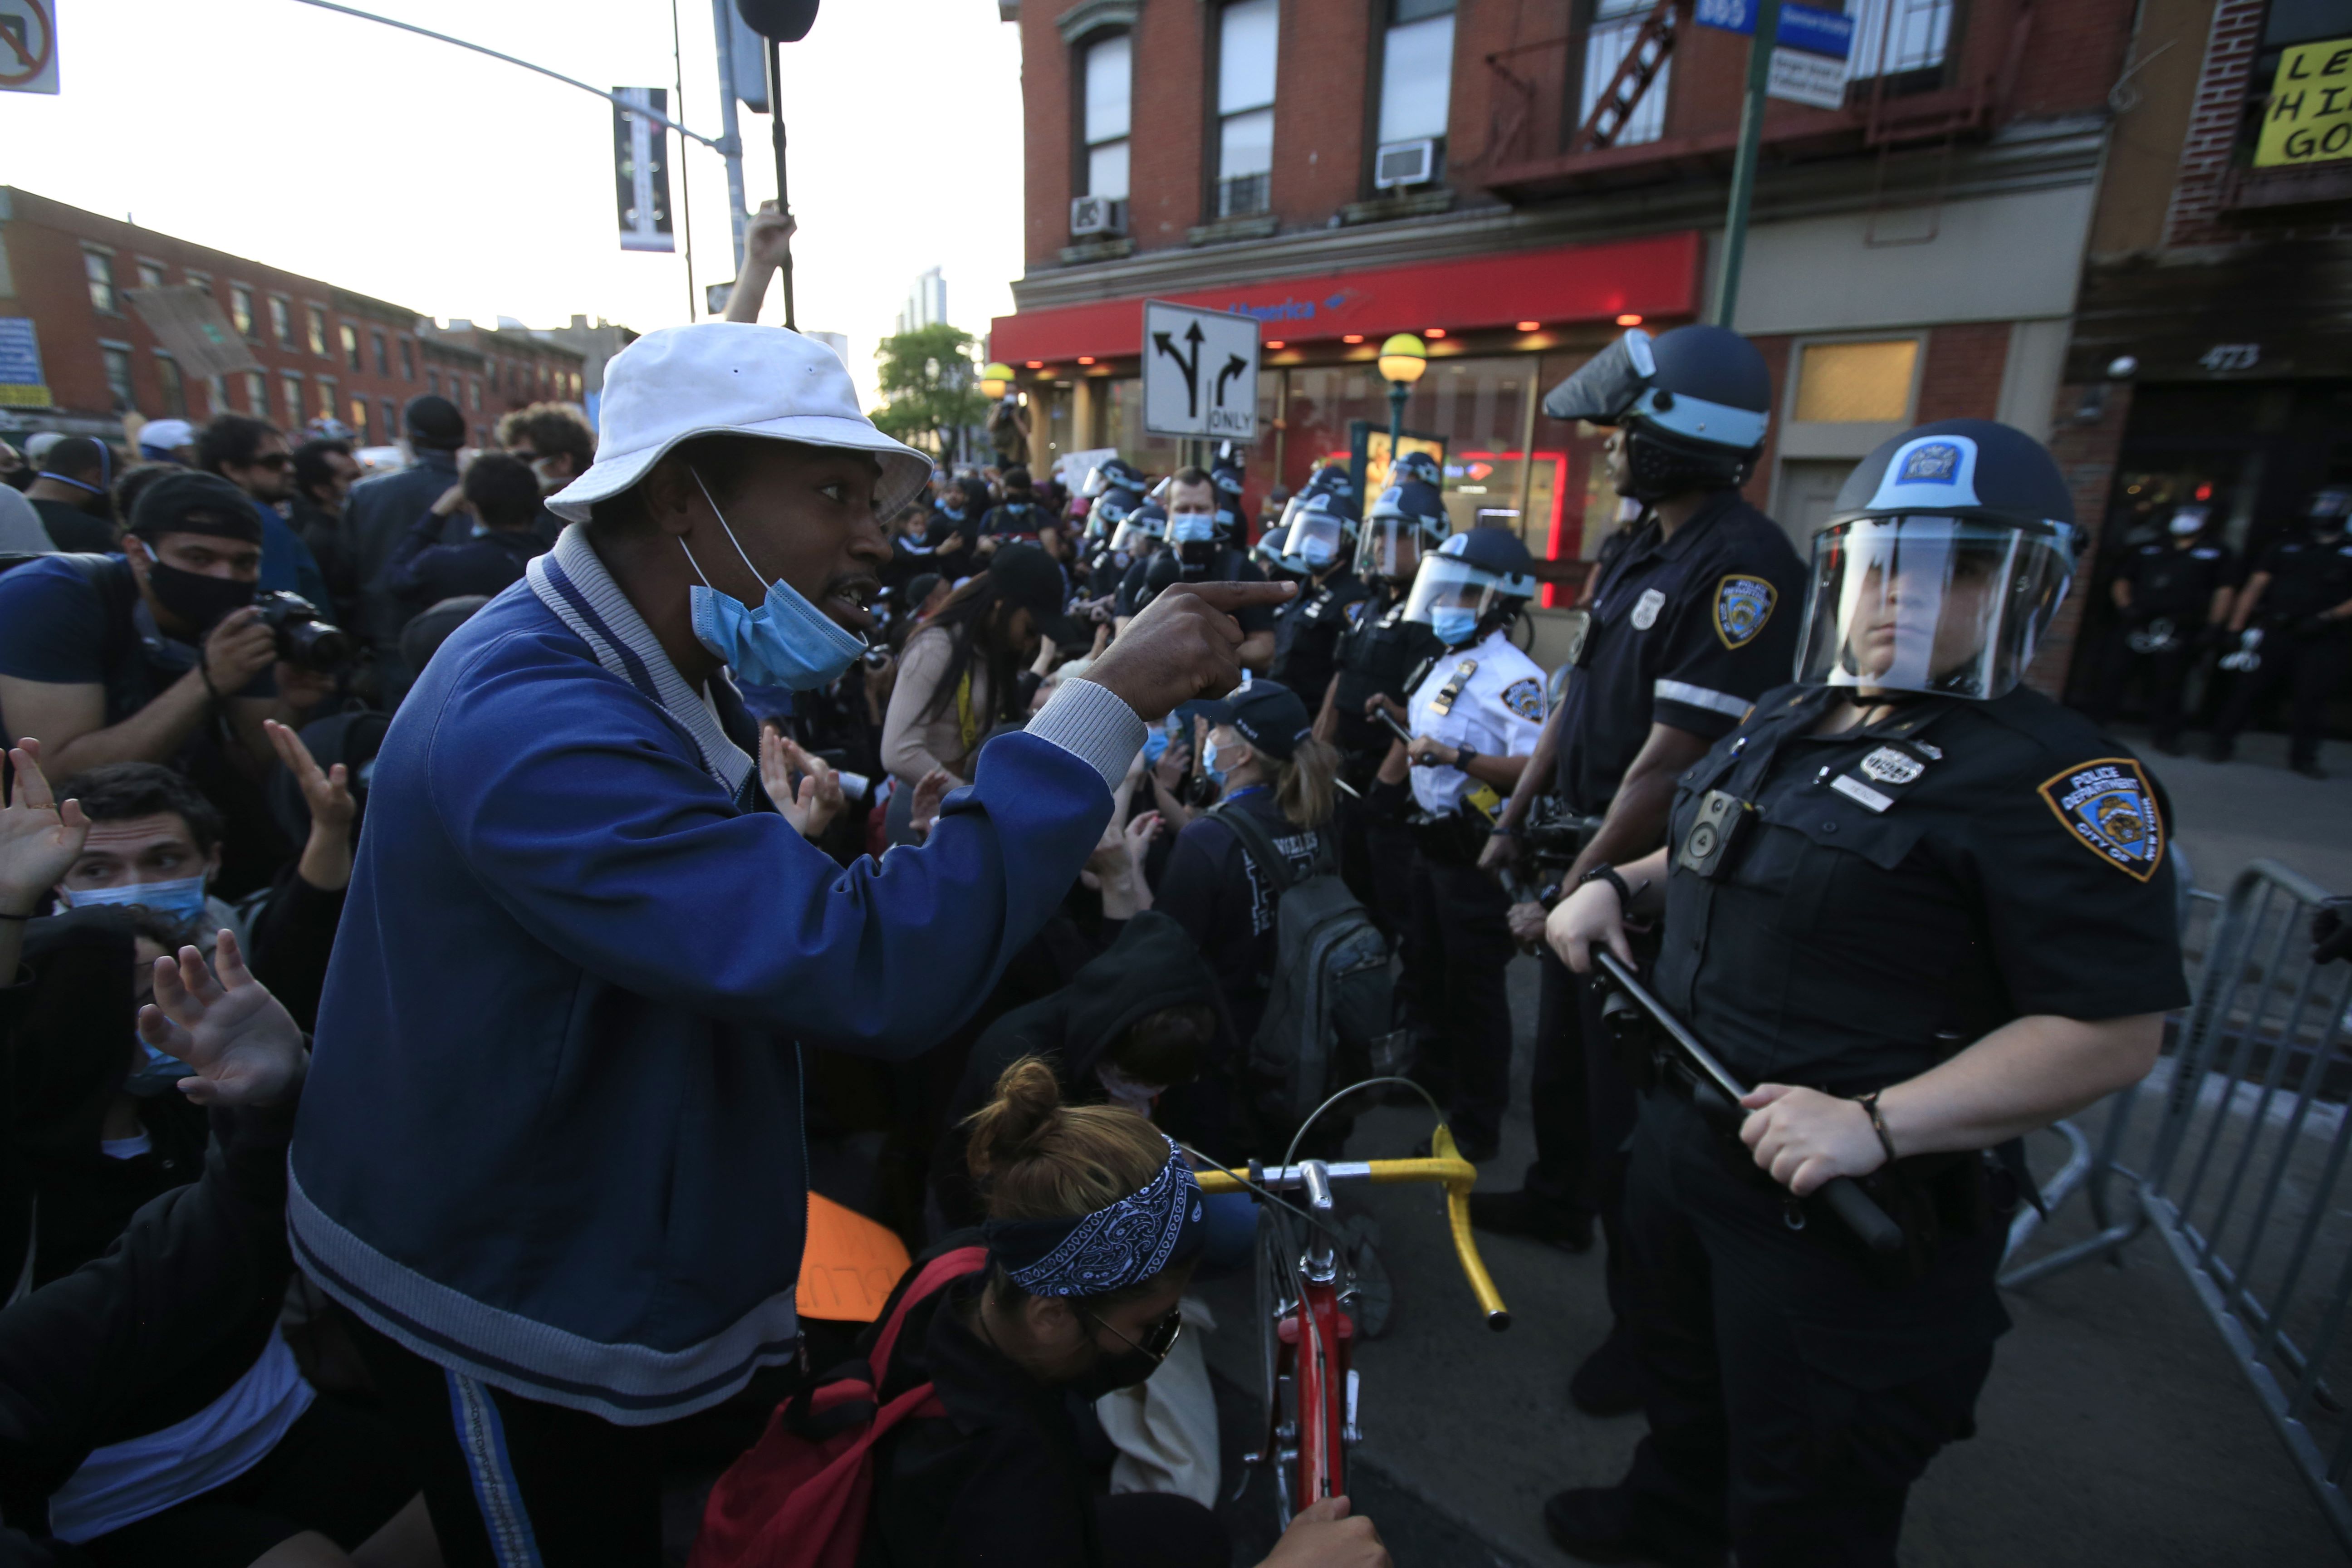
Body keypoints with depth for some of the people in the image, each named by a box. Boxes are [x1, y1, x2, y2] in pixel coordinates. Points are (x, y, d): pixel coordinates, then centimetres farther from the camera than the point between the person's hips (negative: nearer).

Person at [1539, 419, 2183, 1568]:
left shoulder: (2055, 777, -20)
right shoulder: (1785, 717, 5)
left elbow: (2112, 1031, -22)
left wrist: (1878, 1124, -31)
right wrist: (1620, 884, 2)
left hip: (1854, 1212, -8)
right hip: (1686, 1135, 8)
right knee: (1685, 1368, 33)